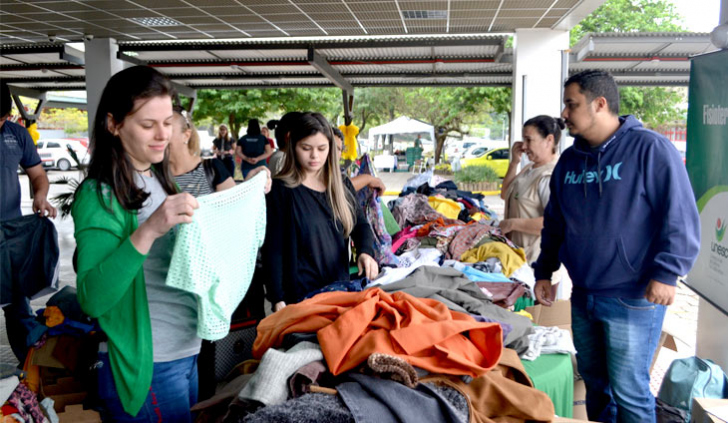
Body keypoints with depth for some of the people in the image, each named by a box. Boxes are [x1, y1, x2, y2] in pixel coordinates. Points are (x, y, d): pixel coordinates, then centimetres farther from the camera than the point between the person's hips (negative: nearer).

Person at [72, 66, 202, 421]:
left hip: (188, 353, 8)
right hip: (143, 367, -7)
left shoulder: (161, 181, 8)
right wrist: (147, 231, -35)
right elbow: (91, 300, -24)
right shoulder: (98, 196, -15)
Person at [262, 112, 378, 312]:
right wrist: (278, 301, -12)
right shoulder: (280, 190, -8)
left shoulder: (342, 186, 8)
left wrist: (366, 251, -15)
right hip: (300, 294, -5)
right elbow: (273, 249, -9)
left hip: (341, 287, 5)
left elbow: (360, 224, 8)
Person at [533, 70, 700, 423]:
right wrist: (544, 272, 16)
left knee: (628, 391, 0)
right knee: (594, 380, 19)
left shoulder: (650, 149, -11)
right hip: (582, 298, 7)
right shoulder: (569, 159, 9)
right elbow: (554, 223, 18)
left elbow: (681, 217, -13)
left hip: (633, 300, -6)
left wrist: (665, 273, -19)